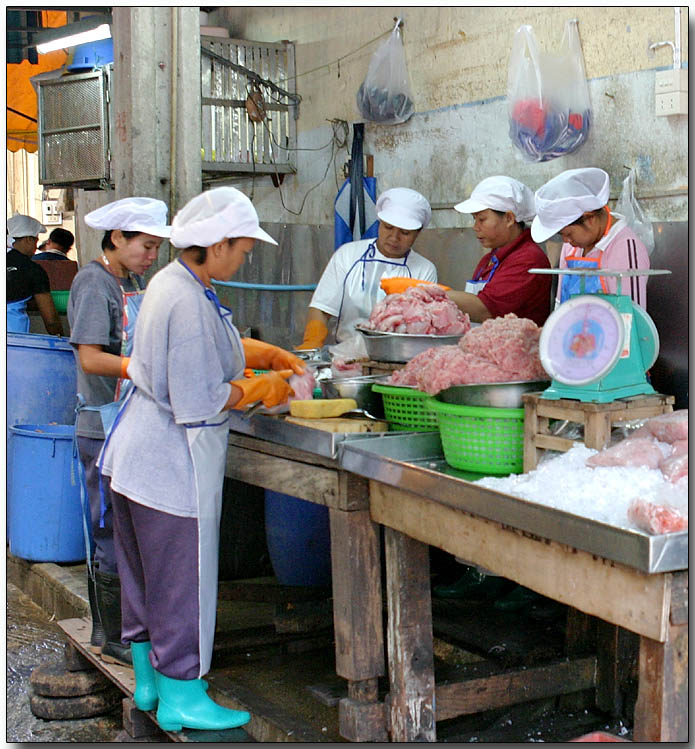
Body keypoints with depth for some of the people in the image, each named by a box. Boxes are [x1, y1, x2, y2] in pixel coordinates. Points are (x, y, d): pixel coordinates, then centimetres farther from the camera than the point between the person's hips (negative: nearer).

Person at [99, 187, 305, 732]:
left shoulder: (170, 282, 8)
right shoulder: (190, 303, -24)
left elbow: (210, 347, 23)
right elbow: (200, 402, -24)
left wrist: (271, 355, 12)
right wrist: (259, 390, -9)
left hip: (136, 454, 10)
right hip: (174, 462, -10)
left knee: (144, 574, 19)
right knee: (182, 577, 2)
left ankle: (148, 678, 33)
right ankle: (180, 696, 14)